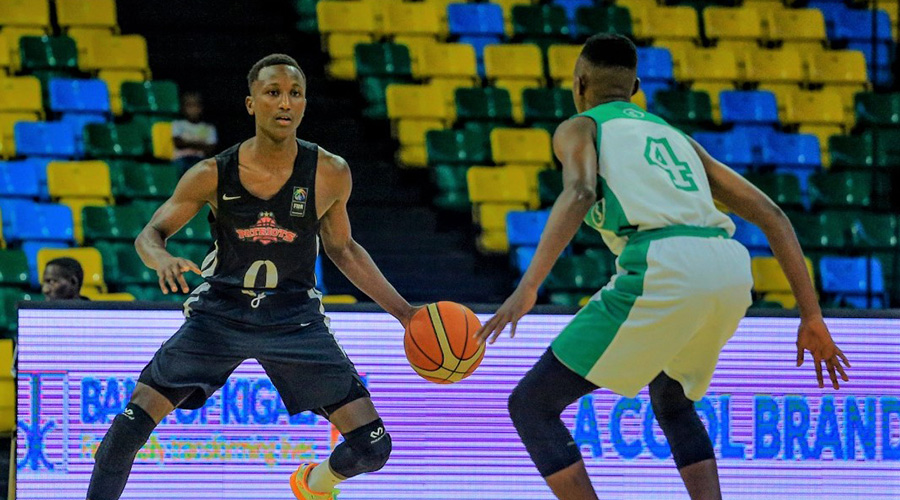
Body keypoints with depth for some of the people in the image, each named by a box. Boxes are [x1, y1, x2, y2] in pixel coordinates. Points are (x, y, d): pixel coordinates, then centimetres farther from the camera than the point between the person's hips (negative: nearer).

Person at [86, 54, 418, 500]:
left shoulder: (329, 174, -8)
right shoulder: (213, 175, -11)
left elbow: (341, 248, 9)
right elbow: (149, 235, -1)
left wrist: (403, 311, 5)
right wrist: (163, 260, -26)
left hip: (294, 320, 1)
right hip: (218, 313, -1)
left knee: (372, 447, -5)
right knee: (128, 429, -12)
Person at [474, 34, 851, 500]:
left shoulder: (578, 129, 18)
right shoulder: (675, 136, 35)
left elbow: (579, 194, -7)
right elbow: (771, 215, 27)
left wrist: (527, 287, -17)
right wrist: (812, 317, 27)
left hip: (663, 270, -6)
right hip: (731, 273, 6)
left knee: (531, 407, 5)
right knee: (671, 401, 34)